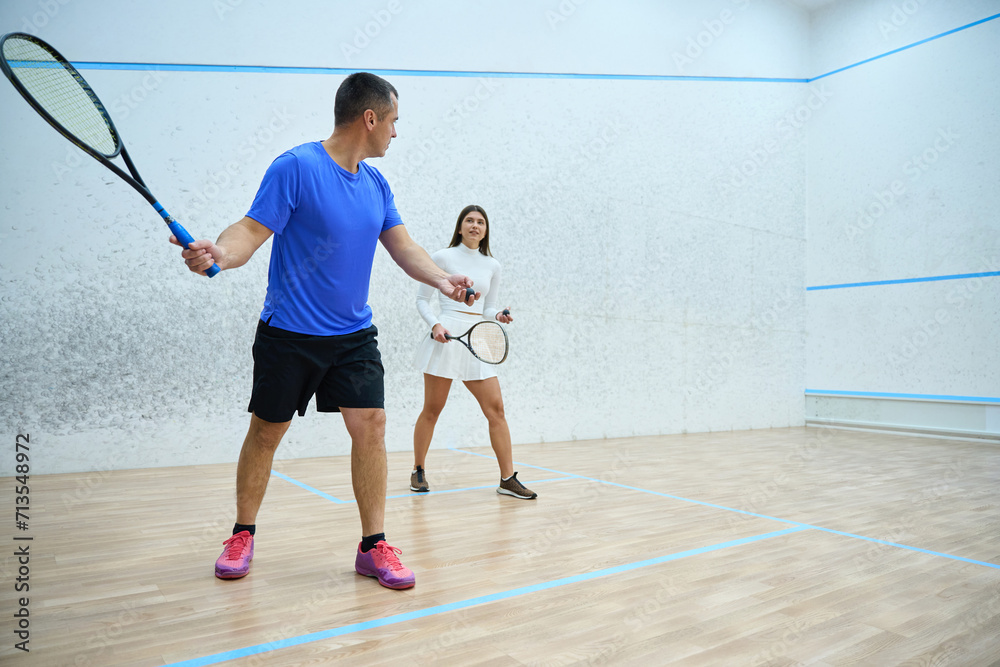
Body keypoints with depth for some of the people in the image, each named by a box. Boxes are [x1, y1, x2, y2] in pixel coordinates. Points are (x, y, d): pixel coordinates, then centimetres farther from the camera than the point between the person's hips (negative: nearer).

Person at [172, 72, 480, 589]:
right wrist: (220, 254, -37)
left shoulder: (376, 184, 8)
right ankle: (243, 535, 30)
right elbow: (253, 230, -16)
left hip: (353, 335, 5)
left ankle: (373, 545, 8)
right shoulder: (296, 167, -12)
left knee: (369, 425, -4)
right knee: (266, 432, 9)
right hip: (288, 333, -5)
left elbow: (403, 246, 9)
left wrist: (441, 280, -7)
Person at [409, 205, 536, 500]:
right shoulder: (442, 258, 3)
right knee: (432, 409, 3)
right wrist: (434, 324, -12)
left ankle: (507, 479, 4)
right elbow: (422, 299, 5)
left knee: (496, 409, -3)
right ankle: (418, 471, 22)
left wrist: (500, 316, -4)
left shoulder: (492, 265, 14)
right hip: (447, 336, -4)